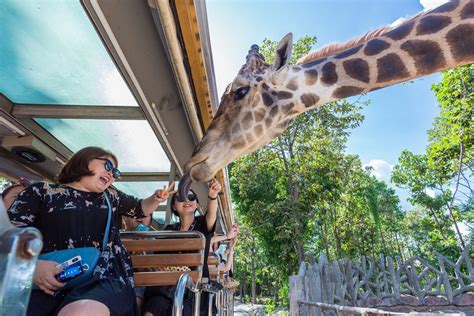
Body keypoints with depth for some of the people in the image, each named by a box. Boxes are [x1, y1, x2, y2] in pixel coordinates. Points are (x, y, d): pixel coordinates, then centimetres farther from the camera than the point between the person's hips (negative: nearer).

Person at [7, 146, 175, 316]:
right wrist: (31, 264, -16)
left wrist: (156, 198, 12)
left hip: (104, 278, 1)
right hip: (46, 284, 0)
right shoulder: (41, 191, 11)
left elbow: (141, 208, 34)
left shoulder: (112, 196, 23)